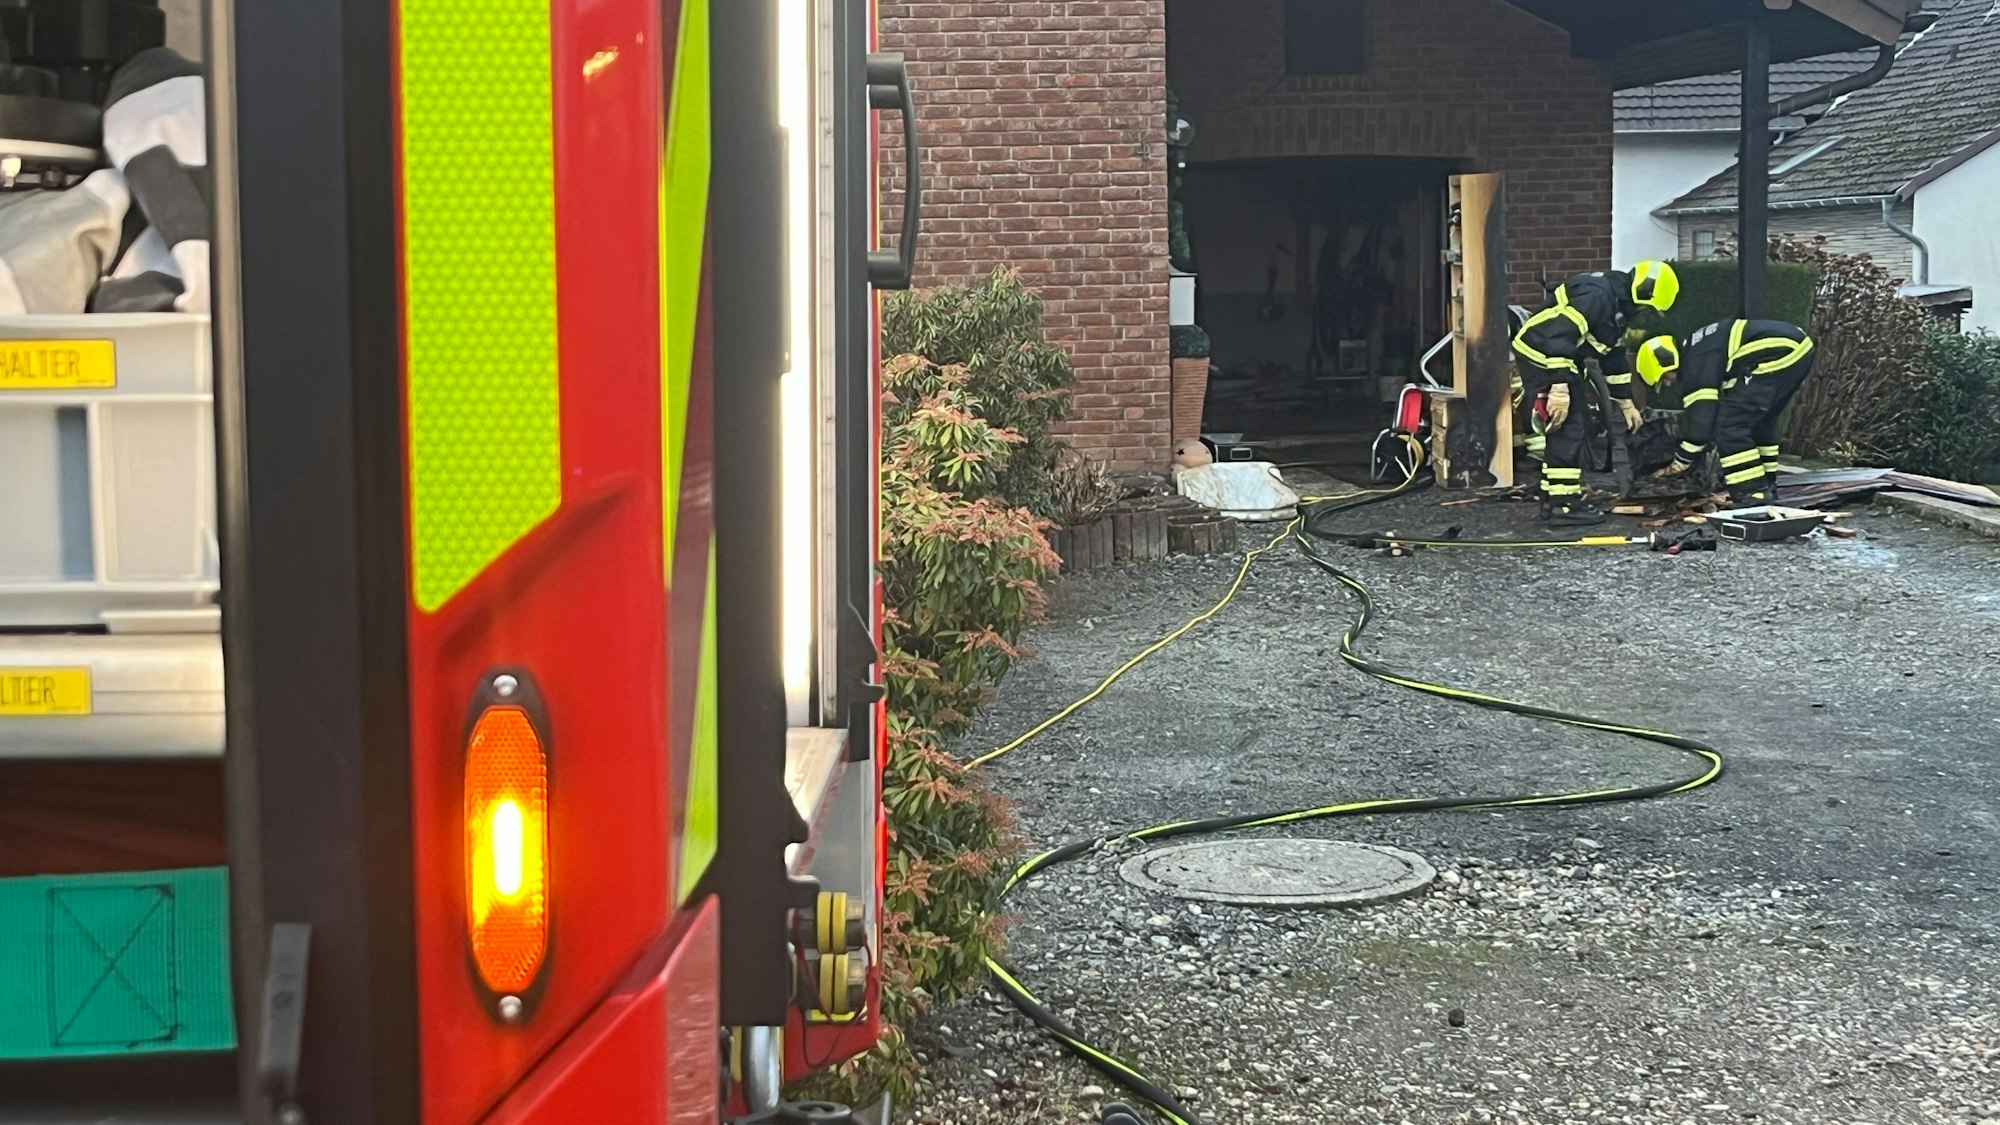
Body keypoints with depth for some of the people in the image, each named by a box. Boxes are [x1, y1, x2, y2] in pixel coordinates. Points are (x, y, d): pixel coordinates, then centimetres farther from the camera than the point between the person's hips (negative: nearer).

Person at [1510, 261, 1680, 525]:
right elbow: (1559, 335, -31)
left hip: (1561, 357, 11)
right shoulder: (1596, 296, -22)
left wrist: (1625, 402, 25)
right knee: (1566, 429, -11)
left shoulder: (1619, 306, 12)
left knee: (1567, 431, 13)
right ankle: (1564, 505, -7)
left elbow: (1614, 356, 22)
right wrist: (1559, 387, -32)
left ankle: (1553, 499, 20)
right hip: (1540, 353, -11)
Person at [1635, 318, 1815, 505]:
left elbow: (1700, 419, -7)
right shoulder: (1697, 348, 24)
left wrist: (1678, 465, 2)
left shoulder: (1696, 364, -6)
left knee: (1729, 426, -7)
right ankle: (1766, 487, 32)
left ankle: (1752, 494, -7)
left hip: (1778, 355, -11)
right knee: (1760, 421, 26)